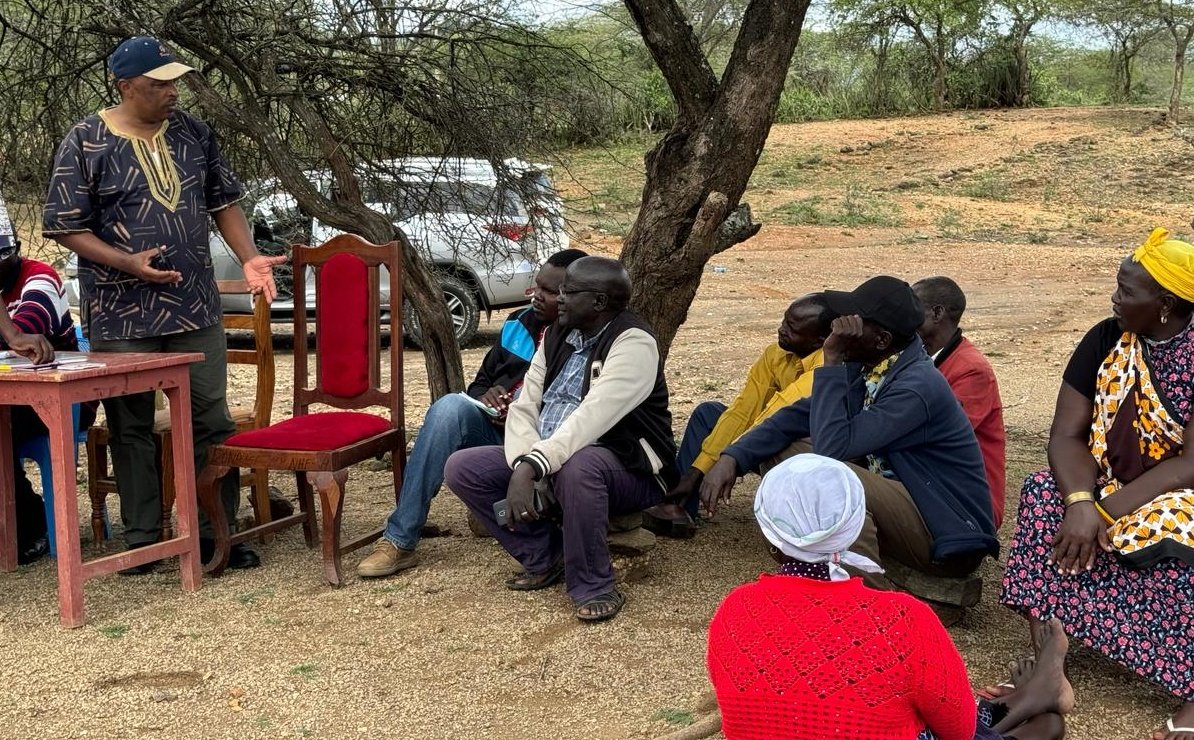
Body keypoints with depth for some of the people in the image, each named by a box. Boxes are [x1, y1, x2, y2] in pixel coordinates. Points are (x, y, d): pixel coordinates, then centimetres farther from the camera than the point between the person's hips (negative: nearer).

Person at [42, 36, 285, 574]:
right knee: (131, 428, 6)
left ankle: (216, 533, 16)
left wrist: (249, 258, -2)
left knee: (212, 421, 5)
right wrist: (128, 262, -18)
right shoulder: (86, 143, -6)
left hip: (195, 308, 4)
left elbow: (223, 202, 13)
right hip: (122, 314, -3)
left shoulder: (192, 133, 7)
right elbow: (64, 227, -5)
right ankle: (142, 539, 17)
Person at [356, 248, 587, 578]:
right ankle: (398, 540, -25)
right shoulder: (519, 323, 13)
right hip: (496, 430, 5)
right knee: (451, 407, -27)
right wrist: (484, 397, -2)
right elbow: (481, 382, 22)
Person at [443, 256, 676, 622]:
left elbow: (591, 418, -31)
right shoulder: (557, 336, 8)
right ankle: (545, 556, 5)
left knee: (576, 466, -41)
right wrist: (526, 467, -20)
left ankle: (593, 587, -21)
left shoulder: (633, 343, -17)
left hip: (626, 471, -8)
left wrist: (531, 467, -40)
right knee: (462, 468, -6)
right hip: (551, 462, 8)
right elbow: (524, 407, 0)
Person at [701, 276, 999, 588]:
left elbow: (833, 447, -30)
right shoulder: (866, 367, 0)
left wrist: (832, 361, -24)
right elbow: (799, 415, 2)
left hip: (950, 542, -8)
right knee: (786, 449, 0)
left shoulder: (918, 387, -25)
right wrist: (732, 457, -11)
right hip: (899, 507, 8)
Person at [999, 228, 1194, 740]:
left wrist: (1103, 513, -27)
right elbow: (1066, 436, -8)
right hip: (1110, 486, 5)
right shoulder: (1106, 340, -5)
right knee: (1045, 498, -22)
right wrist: (1081, 503, -28)